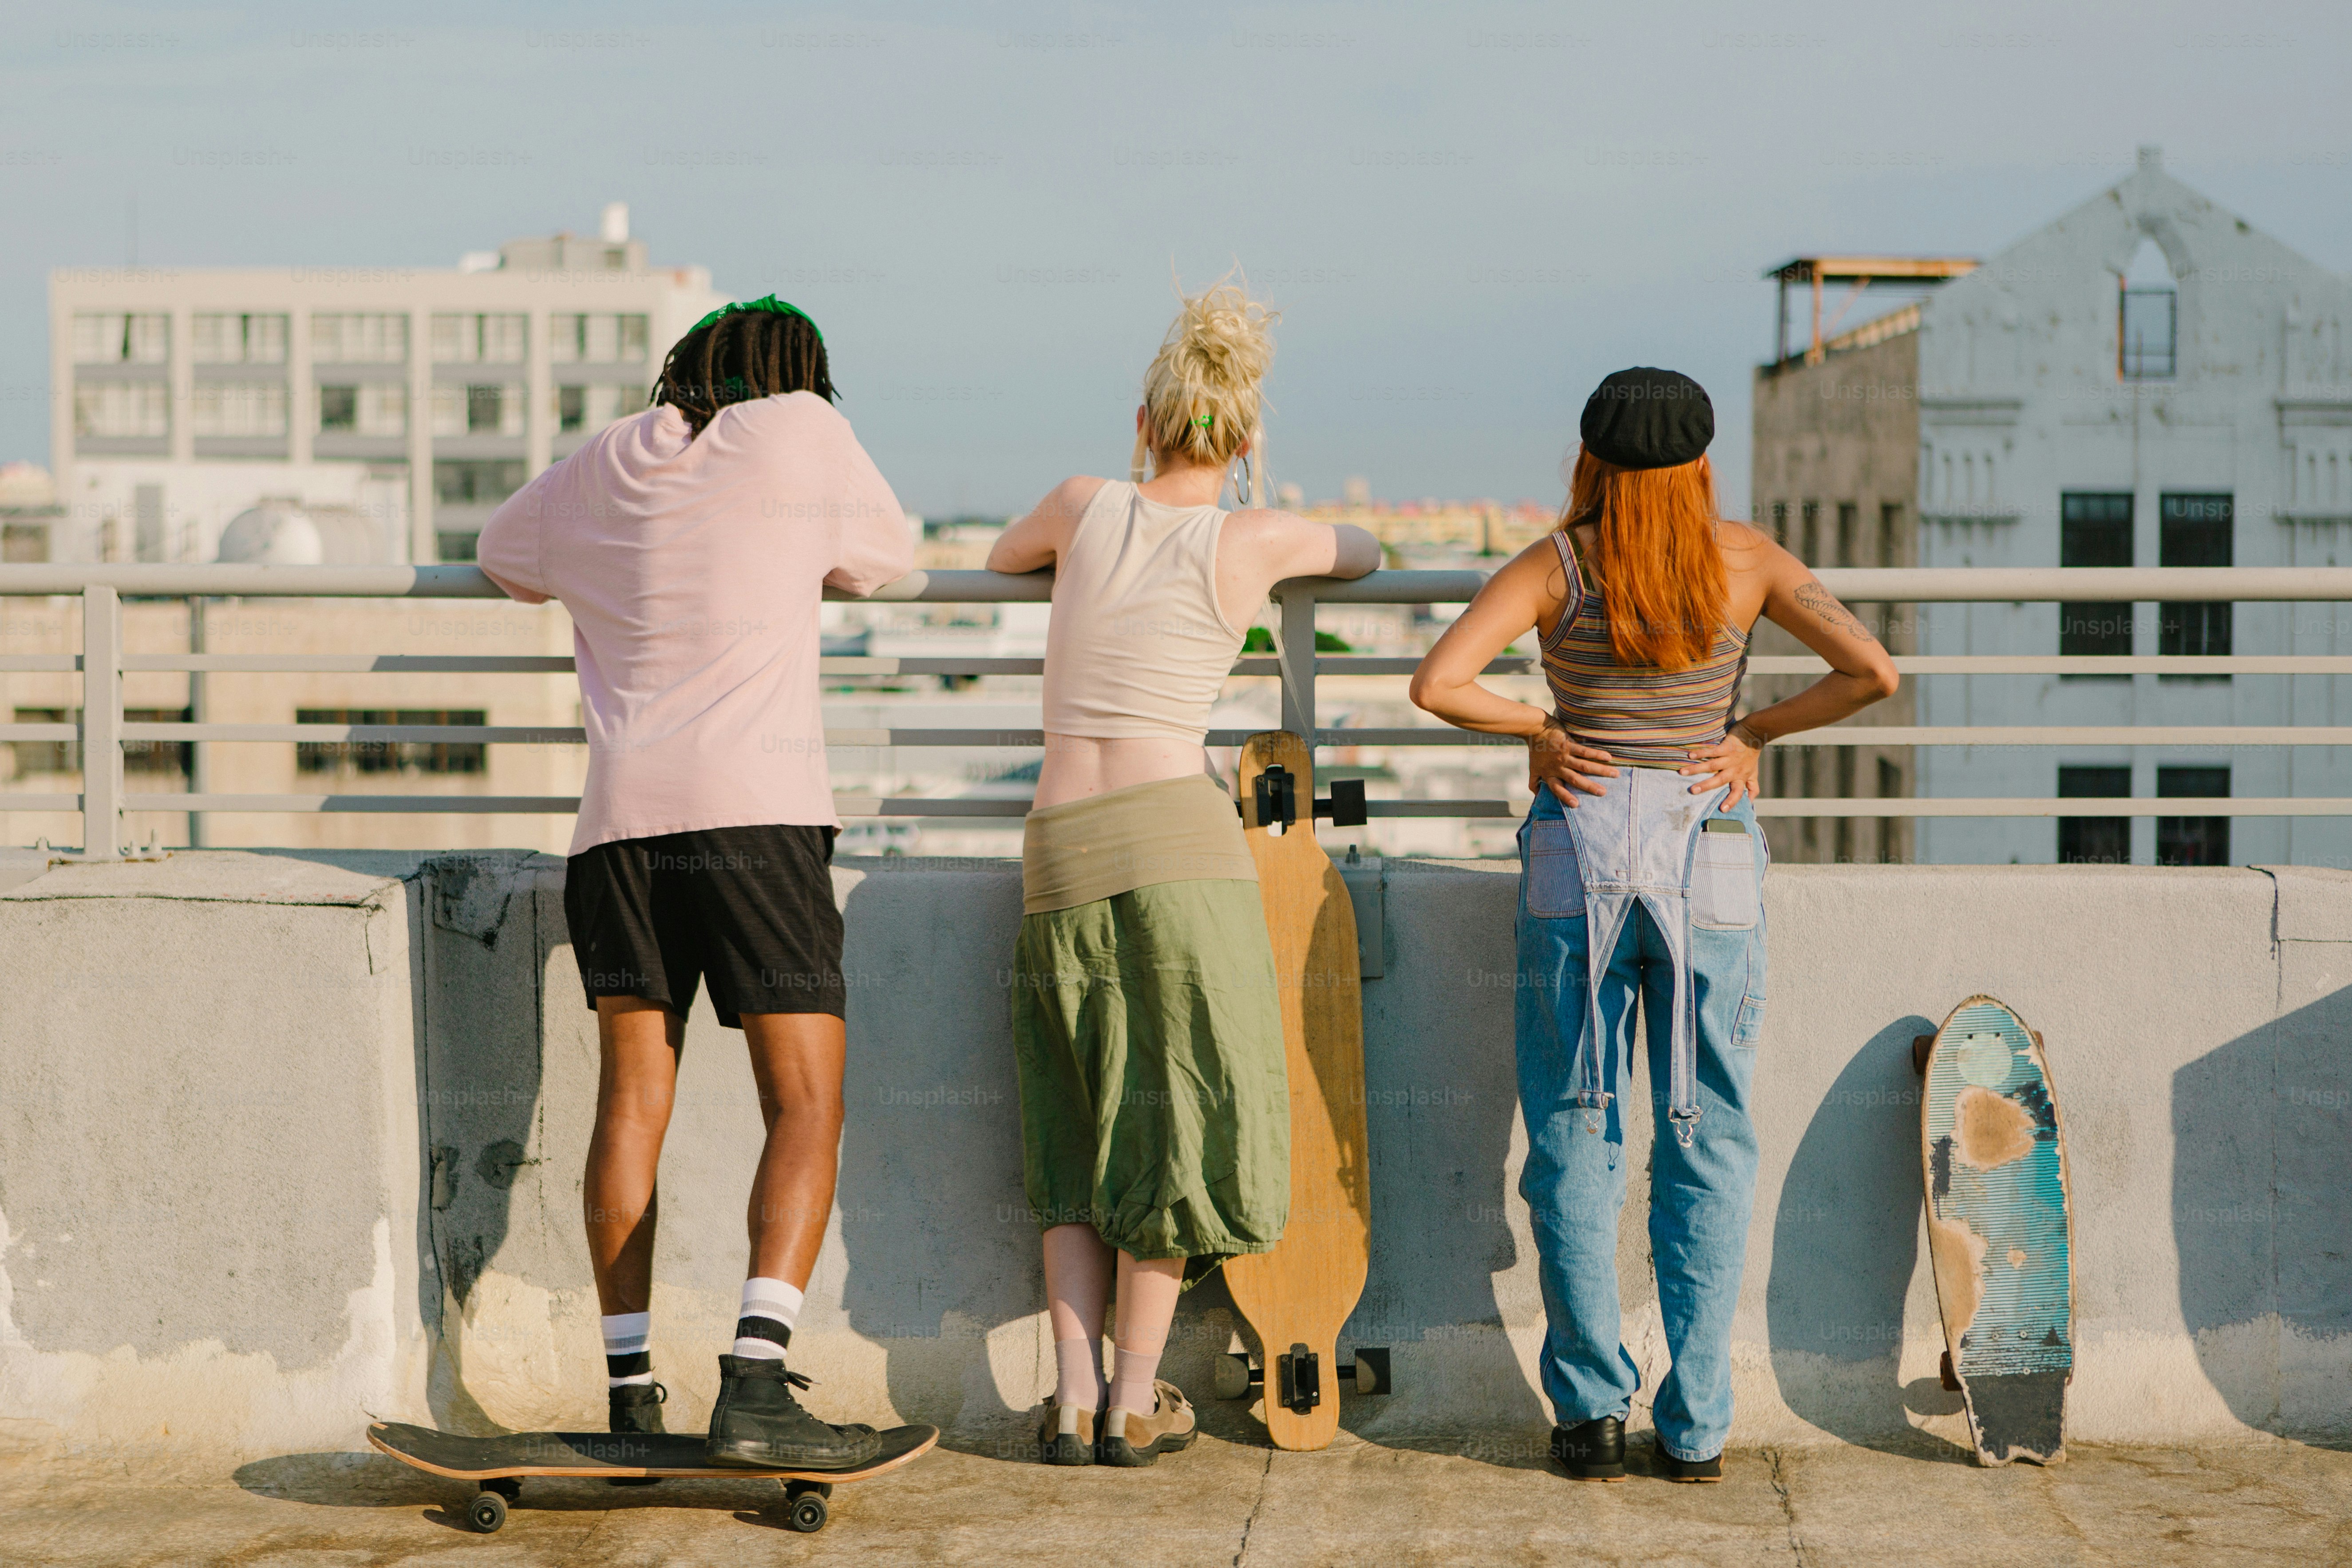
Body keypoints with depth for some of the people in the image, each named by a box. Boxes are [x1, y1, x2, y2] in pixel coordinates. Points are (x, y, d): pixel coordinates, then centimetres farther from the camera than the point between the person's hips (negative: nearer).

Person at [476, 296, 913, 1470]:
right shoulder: (801, 430, 7)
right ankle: (755, 1385, -18)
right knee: (807, 1105, -4)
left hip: (622, 810, 4)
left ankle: (630, 1393, 6)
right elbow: (886, 557, 21)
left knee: (633, 1098, 8)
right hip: (756, 803, -4)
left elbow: (503, 555, 37)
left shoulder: (594, 472, 18)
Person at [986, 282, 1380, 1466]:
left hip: (1058, 850, 3)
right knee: (1179, 1116, 6)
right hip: (1177, 837, -3)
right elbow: (1367, 556, 24)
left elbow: (1002, 559, 31)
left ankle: (1073, 1398, 6)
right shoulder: (1254, 540, 1)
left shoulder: (1089, 506, 7)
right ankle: (1135, 1401, 7)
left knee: (1078, 1134, 13)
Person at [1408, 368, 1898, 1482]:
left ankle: (1592, 1411, 4)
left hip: (1579, 852, -1)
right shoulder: (1745, 559, 0)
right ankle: (1695, 1424, 5)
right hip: (1710, 859, 1)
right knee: (1707, 1138, 8)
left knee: (1573, 1131, 8)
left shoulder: (1555, 566, -4)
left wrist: (1540, 729, 1)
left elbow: (1437, 685, -14)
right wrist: (1756, 730, 4)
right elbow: (1874, 673, -7)